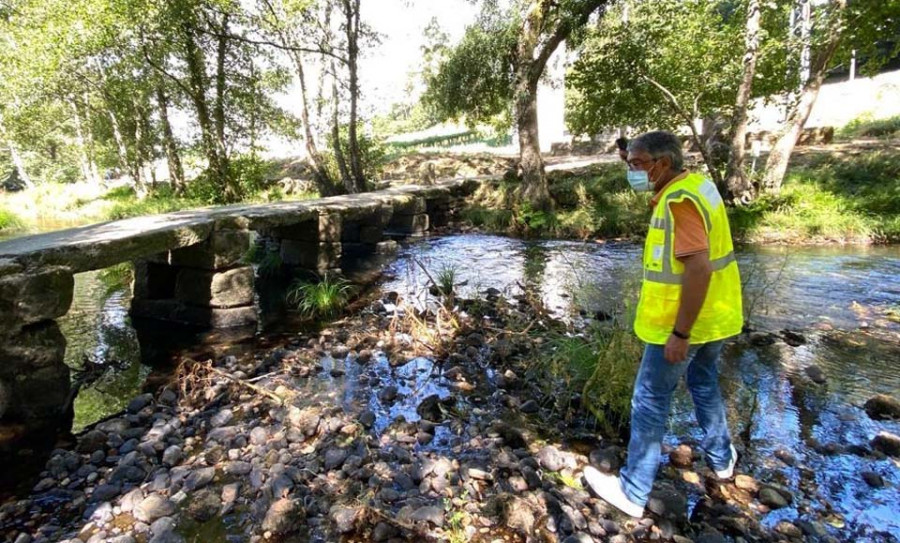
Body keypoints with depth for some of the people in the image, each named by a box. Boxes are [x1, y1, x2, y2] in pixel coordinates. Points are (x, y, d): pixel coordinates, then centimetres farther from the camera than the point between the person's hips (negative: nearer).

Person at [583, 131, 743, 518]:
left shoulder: (679, 201, -23)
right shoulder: (696, 184, 8)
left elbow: (698, 269, -29)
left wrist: (679, 334, -27)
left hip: (683, 322, -10)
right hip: (711, 314, 10)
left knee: (650, 401, 1)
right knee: (705, 385, 27)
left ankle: (633, 491, 14)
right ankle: (721, 458, 48)